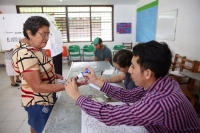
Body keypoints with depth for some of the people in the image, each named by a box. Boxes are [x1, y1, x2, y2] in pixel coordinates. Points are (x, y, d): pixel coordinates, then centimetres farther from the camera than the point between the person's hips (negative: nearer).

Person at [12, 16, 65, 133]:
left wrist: (54, 75, -2)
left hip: (45, 98, 8)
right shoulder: (25, 55, -29)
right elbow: (37, 87, -30)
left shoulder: (36, 48, 0)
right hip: (39, 103, -8)